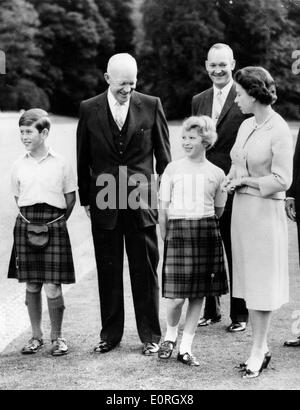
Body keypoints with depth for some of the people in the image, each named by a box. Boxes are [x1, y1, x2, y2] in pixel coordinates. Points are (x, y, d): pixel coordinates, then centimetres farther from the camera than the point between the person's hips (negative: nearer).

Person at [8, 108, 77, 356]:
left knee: (52, 287, -5)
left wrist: (59, 221, 0)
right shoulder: (19, 166, 7)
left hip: (54, 226, -3)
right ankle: (36, 336, 18)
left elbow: (70, 197, 6)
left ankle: (57, 337, 10)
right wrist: (30, 219, 7)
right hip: (26, 227, 3)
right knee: (31, 285, 7)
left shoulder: (60, 163, 0)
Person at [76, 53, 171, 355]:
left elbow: (163, 155, 5)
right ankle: (110, 333, 21)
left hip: (142, 202, -1)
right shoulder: (89, 110, 2)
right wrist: (85, 199, 7)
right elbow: (83, 159, 8)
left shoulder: (151, 106, 0)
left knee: (145, 271, 4)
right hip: (104, 203, 1)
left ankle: (150, 335, 15)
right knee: (108, 271, 9)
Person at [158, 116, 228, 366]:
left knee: (198, 295, 4)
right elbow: (163, 208, 4)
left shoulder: (216, 174, 6)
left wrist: (204, 229, 11)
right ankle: (171, 334, 21)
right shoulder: (173, 169, 4)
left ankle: (186, 348, 15)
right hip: (177, 231, -1)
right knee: (177, 297, -7)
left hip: (206, 233, 2)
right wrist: (165, 239, 2)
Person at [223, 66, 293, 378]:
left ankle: (258, 352, 9)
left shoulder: (279, 131, -14)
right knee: (248, 279, 11)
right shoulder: (247, 125, 8)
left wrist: (245, 180, -9)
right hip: (241, 207, 7)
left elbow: (281, 180, -16)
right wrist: (231, 180, -1)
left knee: (261, 281, 1)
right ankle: (261, 346, 21)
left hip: (265, 210, -7)